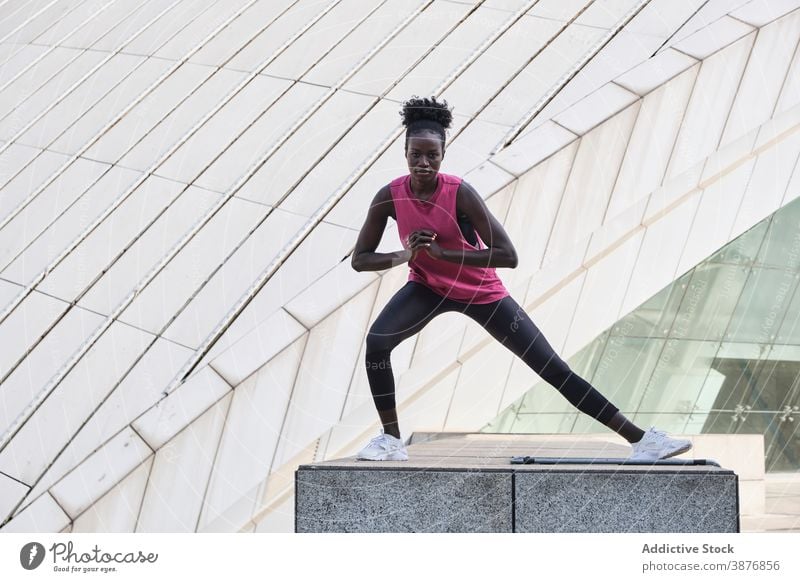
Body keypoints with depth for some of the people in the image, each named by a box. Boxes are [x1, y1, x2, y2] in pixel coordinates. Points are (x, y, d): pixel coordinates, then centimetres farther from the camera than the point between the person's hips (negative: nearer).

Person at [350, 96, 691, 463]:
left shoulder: (460, 193, -27)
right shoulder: (389, 197, -17)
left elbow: (508, 256, -30)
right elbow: (359, 260, -10)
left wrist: (442, 253, -33)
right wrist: (404, 255, -28)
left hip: (482, 291, -3)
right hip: (428, 287, 3)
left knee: (555, 370, -5)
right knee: (376, 341, -24)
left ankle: (640, 439, 1)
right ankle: (392, 440, -6)